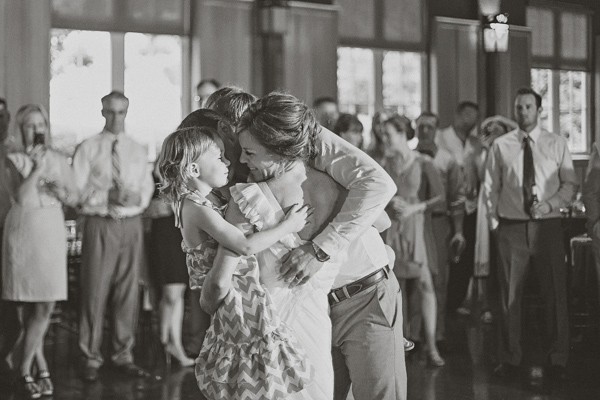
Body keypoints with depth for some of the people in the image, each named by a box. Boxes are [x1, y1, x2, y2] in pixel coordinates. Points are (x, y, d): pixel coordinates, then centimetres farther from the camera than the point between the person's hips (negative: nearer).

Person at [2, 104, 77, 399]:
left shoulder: (58, 160, 12)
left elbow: (74, 198, 17)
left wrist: (62, 192, -4)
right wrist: (37, 168, -13)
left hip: (52, 234, 3)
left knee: (46, 305, -4)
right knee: (26, 305, 1)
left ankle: (25, 368, 7)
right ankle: (40, 365, 12)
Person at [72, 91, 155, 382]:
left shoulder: (138, 151, 13)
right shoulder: (88, 148, 3)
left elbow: (147, 190, 8)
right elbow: (77, 190, -5)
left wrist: (136, 197, -13)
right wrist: (107, 196, -17)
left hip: (131, 225, 3)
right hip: (99, 224, -3)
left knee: (129, 293, 6)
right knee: (95, 292, -3)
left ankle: (123, 355, 16)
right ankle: (91, 358, 7)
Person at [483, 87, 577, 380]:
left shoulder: (557, 144, 5)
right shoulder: (500, 146, 4)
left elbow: (570, 184, 5)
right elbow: (490, 188, 7)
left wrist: (550, 204, -11)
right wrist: (495, 222, 0)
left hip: (548, 225, 0)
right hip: (511, 227, 0)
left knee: (554, 293, 3)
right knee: (509, 295, 4)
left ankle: (556, 359, 13)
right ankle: (509, 358, 16)